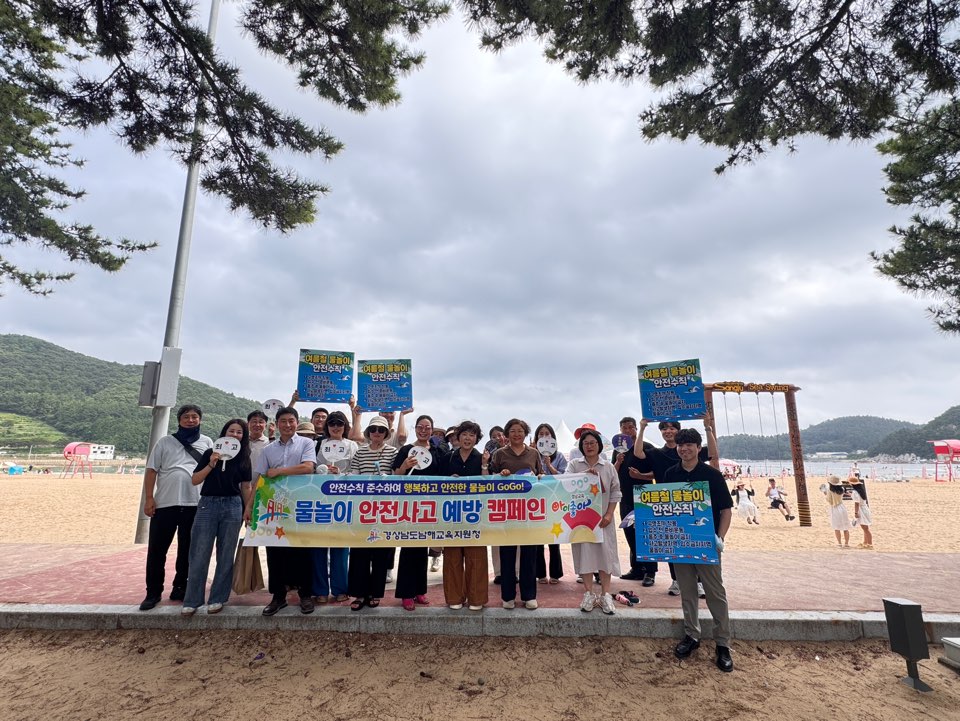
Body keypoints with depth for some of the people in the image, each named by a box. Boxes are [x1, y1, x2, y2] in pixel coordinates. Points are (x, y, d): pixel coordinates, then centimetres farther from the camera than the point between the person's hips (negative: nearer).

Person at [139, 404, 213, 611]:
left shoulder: (207, 443, 9)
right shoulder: (165, 442, 8)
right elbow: (151, 471, 4)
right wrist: (148, 498, -4)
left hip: (195, 505, 1)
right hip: (165, 503, 0)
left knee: (187, 550, 9)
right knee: (157, 550, 5)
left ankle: (180, 589, 22)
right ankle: (153, 592, 18)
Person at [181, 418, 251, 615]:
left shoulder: (244, 458, 6)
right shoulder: (210, 453, 3)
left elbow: (245, 487, 9)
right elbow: (195, 480, 1)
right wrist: (211, 465, -13)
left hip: (232, 507, 1)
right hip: (208, 504, -1)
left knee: (226, 556, 6)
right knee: (199, 555, 1)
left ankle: (218, 599, 18)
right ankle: (192, 601, 15)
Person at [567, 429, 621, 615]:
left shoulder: (608, 466, 5)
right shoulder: (574, 465, 4)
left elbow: (615, 492, 4)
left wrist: (609, 514, -4)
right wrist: (585, 474, -23)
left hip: (603, 518, 1)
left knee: (605, 553, 2)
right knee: (585, 553, 2)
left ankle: (605, 595, 15)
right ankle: (588, 594, 14)